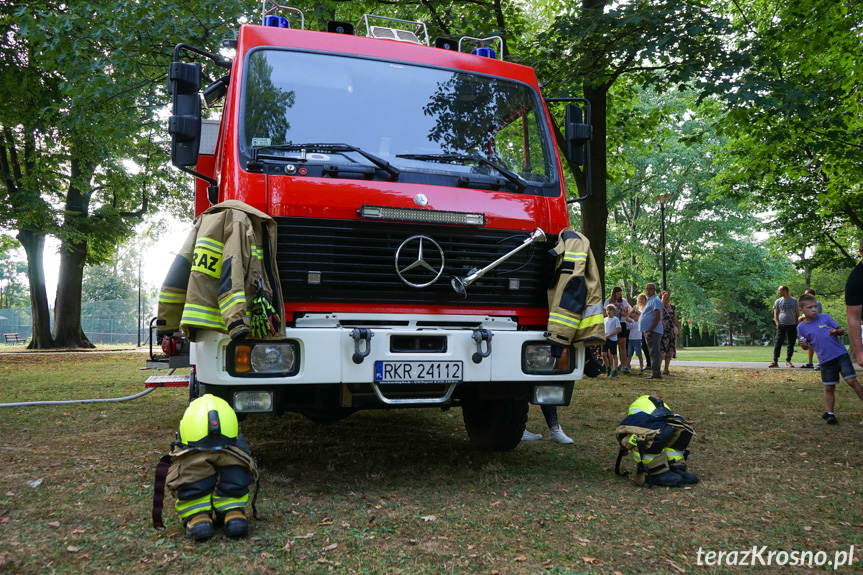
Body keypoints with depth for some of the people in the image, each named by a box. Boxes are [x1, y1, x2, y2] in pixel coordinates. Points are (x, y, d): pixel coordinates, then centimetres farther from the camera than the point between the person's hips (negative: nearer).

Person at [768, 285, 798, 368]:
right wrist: (777, 323, -8)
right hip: (781, 325, -1)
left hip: (792, 325, 1)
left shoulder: (794, 301, 8)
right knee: (777, 343, -6)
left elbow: (797, 313, 12)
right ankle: (775, 361, -3)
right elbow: (775, 314, 8)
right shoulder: (778, 301, 9)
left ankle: (788, 361, 12)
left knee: (791, 344, 4)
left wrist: (797, 325, 4)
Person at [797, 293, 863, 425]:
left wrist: (836, 331, -18)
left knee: (852, 381, -9)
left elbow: (841, 330, 4)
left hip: (841, 354, -1)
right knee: (829, 388, 6)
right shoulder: (801, 327, 1)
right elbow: (806, 346, 10)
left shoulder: (825, 317, -2)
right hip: (825, 361, 1)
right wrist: (803, 344, -14)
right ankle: (830, 413, 16)